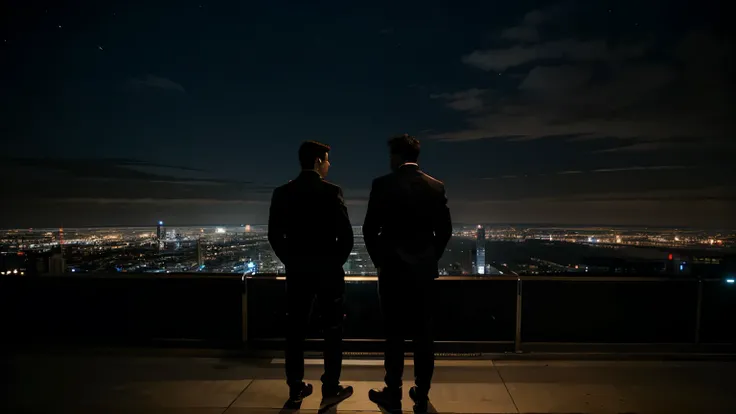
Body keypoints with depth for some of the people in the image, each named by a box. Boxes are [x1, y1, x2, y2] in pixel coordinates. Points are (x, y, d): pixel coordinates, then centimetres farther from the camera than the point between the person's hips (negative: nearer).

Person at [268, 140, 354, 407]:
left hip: (296, 271, 4)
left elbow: (274, 235, 2)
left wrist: (290, 260, 13)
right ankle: (331, 390, 17)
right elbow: (346, 234, -12)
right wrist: (337, 261, 3)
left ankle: (295, 388, 23)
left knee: (295, 330, 13)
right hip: (328, 270, -4)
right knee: (332, 330, 9)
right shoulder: (331, 192, -11)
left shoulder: (282, 193, 1)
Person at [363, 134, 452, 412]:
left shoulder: (382, 184, -9)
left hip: (393, 269, -3)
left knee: (394, 334, 7)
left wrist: (379, 260, 8)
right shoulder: (436, 186, 1)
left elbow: (370, 229, -7)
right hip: (424, 270, 3)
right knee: (423, 334, 12)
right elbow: (445, 230, 4)